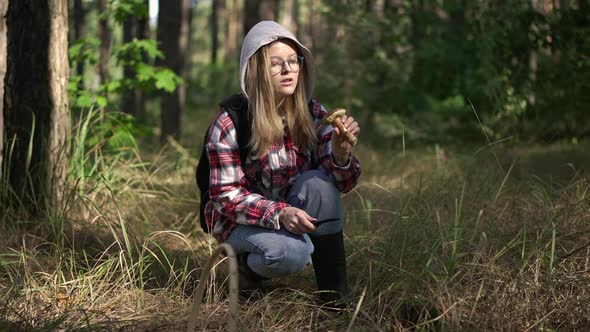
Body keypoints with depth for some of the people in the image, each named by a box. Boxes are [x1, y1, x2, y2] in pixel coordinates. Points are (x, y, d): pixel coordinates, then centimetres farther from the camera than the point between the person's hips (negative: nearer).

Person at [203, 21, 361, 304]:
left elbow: (341, 184, -11)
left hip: (294, 212, 4)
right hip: (240, 220, -4)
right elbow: (226, 195, -17)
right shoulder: (229, 125, -17)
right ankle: (246, 266, 2)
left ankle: (334, 293, -19)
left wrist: (341, 152, -34)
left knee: (318, 181, -27)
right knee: (291, 253, -34)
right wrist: (279, 214, -32)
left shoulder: (313, 114, -7)